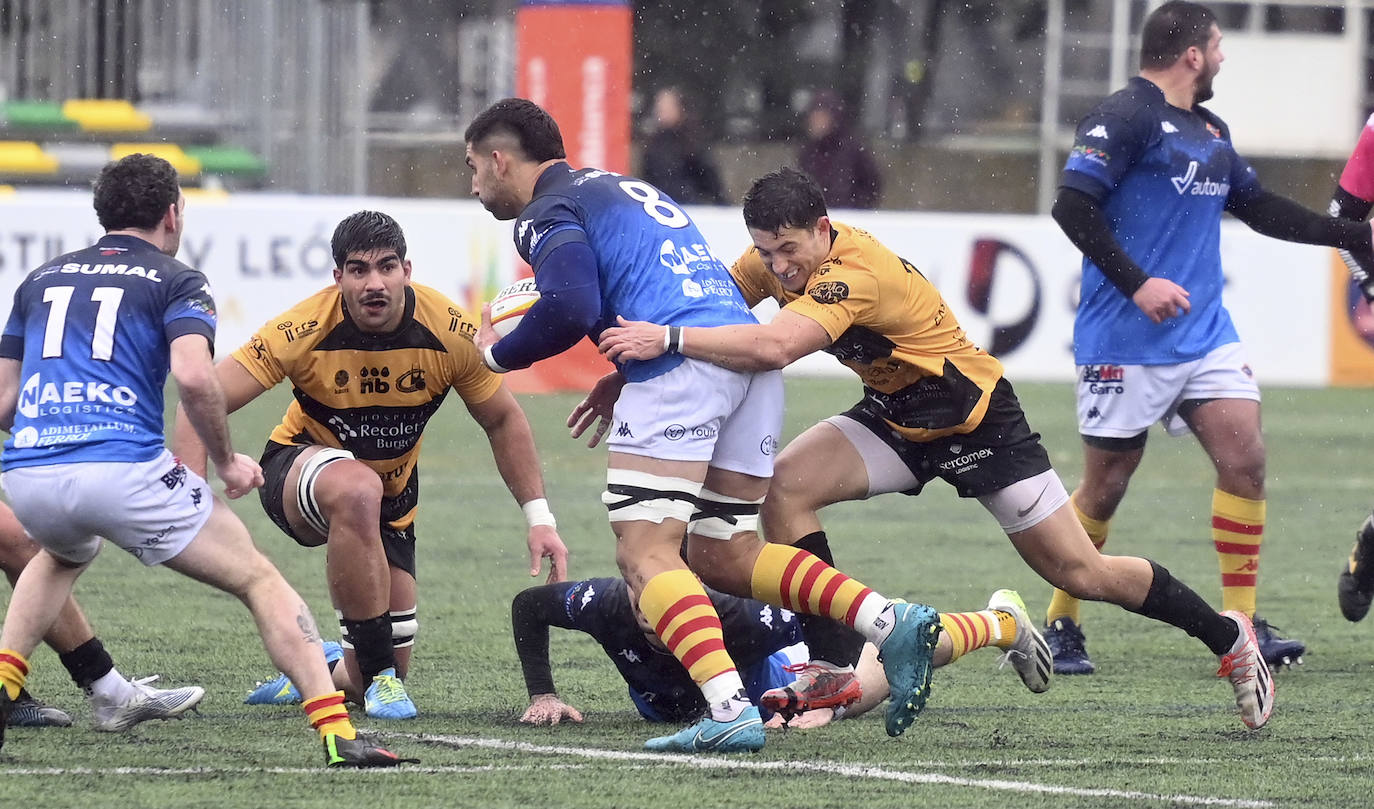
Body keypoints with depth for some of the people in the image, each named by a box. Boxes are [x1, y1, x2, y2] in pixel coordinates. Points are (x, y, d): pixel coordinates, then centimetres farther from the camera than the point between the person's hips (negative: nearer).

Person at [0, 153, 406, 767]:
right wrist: (225, 461, 4)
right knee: (258, 580, 7)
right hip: (125, 469, -5)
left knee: (63, 555, 41)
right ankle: (337, 734, -8)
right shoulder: (175, 281, 9)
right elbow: (194, 376, -10)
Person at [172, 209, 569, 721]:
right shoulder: (305, 331, -26)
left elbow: (503, 421, -2)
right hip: (299, 469, -3)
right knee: (357, 488, -42)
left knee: (382, 679, -2)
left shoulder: (452, 333, -19)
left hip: (393, 496, 3)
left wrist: (539, 517, -7)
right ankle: (377, 674, -29)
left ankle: (329, 672, 38)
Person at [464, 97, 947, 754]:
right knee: (725, 558, 14)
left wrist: (499, 354, 4)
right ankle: (891, 622, -3)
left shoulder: (549, 212, 4)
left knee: (645, 554, -10)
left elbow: (569, 309, -13)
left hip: (683, 361, -9)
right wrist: (623, 379, 26)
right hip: (752, 354, 9)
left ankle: (729, 708, -29)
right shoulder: (620, 188, 32)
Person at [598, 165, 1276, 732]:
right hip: (894, 416, 7)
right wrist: (627, 365, -16)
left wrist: (665, 340, -52)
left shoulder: (856, 274, -36)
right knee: (783, 486, -16)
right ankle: (834, 670, -10)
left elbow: (772, 347, -50)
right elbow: (710, 305, -2)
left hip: (976, 420, -7)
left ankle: (1228, 637, 19)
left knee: (1081, 574, -3)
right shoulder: (775, 257, -11)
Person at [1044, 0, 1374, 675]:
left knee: (1244, 458, -5)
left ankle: (1242, 627, 1)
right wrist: (1136, 284, -24)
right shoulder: (1125, 118, -10)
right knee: (1106, 484, 0)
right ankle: (1059, 628, 15)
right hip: (1126, 341, -8)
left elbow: (1258, 208, 28)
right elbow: (1072, 205, -18)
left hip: (1206, 333, 8)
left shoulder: (1210, 132, 17)